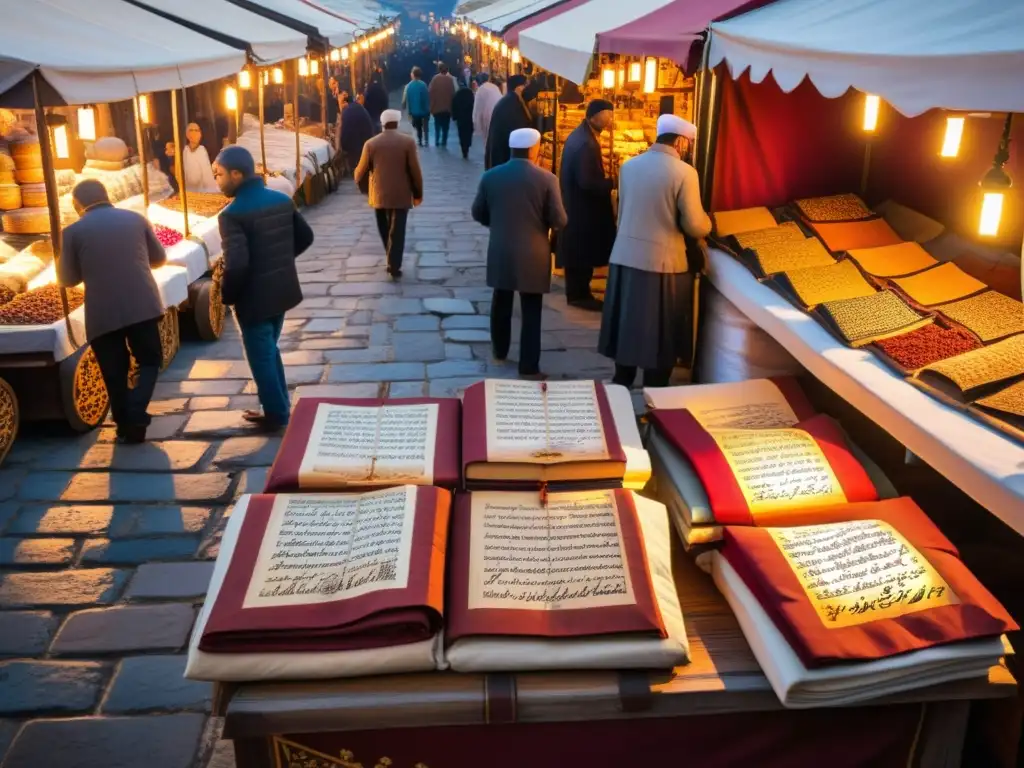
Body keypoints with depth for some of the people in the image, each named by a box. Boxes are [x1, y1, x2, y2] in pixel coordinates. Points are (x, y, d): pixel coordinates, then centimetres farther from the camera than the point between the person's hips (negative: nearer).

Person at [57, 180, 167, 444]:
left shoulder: (73, 232, 1)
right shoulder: (136, 219, 7)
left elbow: (67, 279, 8)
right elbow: (159, 258, 18)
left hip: (102, 314, -1)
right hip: (142, 306, 1)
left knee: (115, 373, 11)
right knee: (149, 360, 15)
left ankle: (125, 426, 16)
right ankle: (136, 415, -5)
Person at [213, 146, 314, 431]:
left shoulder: (232, 214, -21)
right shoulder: (282, 200, 1)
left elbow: (237, 264, -28)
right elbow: (305, 237, 11)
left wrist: (227, 295, -11)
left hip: (255, 298, -7)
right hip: (282, 290, 7)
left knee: (261, 358, 9)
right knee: (270, 351, 23)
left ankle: (276, 415, 20)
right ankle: (279, 407, 33)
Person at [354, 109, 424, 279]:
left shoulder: (371, 143, -3)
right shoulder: (407, 142, -7)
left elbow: (361, 170, 4)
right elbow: (415, 170, -7)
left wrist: (356, 178, 27)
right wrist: (418, 193, 4)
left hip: (379, 195, 2)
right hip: (401, 195, -2)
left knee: (385, 231, 18)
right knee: (397, 231, 1)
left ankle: (392, 261, 29)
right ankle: (394, 266, -3)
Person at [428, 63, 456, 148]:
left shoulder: (435, 78, -7)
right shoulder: (450, 79, -7)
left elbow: (430, 91, -8)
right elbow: (453, 93, -6)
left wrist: (431, 105, 0)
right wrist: (452, 105, 4)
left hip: (436, 106, 0)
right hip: (447, 106, 0)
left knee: (437, 125, 14)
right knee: (445, 126, 9)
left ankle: (437, 141, 11)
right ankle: (444, 141, 7)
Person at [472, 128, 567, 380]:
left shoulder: (490, 176, -3)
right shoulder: (547, 179, -11)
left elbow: (478, 213, 6)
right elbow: (559, 221, -10)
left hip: (500, 253, 3)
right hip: (533, 256, -3)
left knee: (501, 304, 20)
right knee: (531, 311, 4)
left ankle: (500, 351, 37)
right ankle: (529, 367, 7)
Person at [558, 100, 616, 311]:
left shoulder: (579, 135, 8)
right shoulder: (586, 143, -25)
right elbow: (587, 182, -28)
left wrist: (606, 183, 10)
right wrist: (613, 183, -18)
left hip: (575, 204, 10)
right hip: (583, 208, -10)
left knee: (578, 251, 18)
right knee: (583, 253, 2)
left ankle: (577, 291, 28)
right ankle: (579, 294, 13)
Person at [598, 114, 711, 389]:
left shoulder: (629, 166, 5)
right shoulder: (684, 172, -12)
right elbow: (695, 226, -11)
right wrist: (707, 223, 10)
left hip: (625, 256, 5)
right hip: (663, 262, -5)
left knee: (627, 325, 16)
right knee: (660, 332, 7)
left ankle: (621, 385, 26)